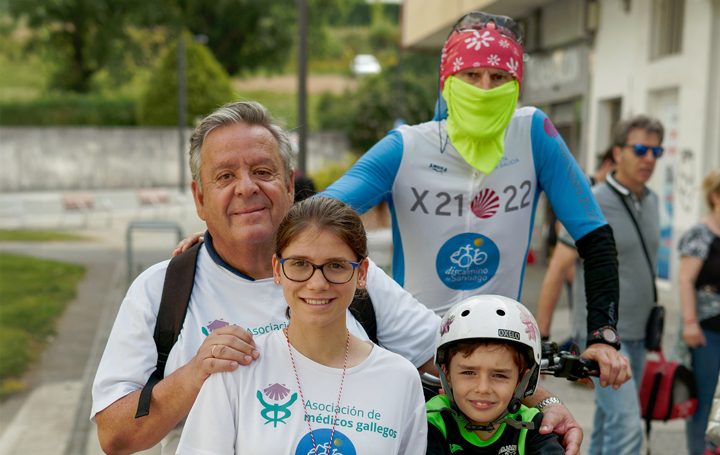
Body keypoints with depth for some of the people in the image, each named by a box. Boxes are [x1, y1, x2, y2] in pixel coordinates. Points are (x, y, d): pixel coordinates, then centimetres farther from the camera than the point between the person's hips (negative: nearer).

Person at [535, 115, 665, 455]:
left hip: (636, 334, 7)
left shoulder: (650, 201, 9)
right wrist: (541, 336, -10)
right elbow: (556, 271, -11)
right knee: (627, 427, -14)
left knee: (609, 422, 15)